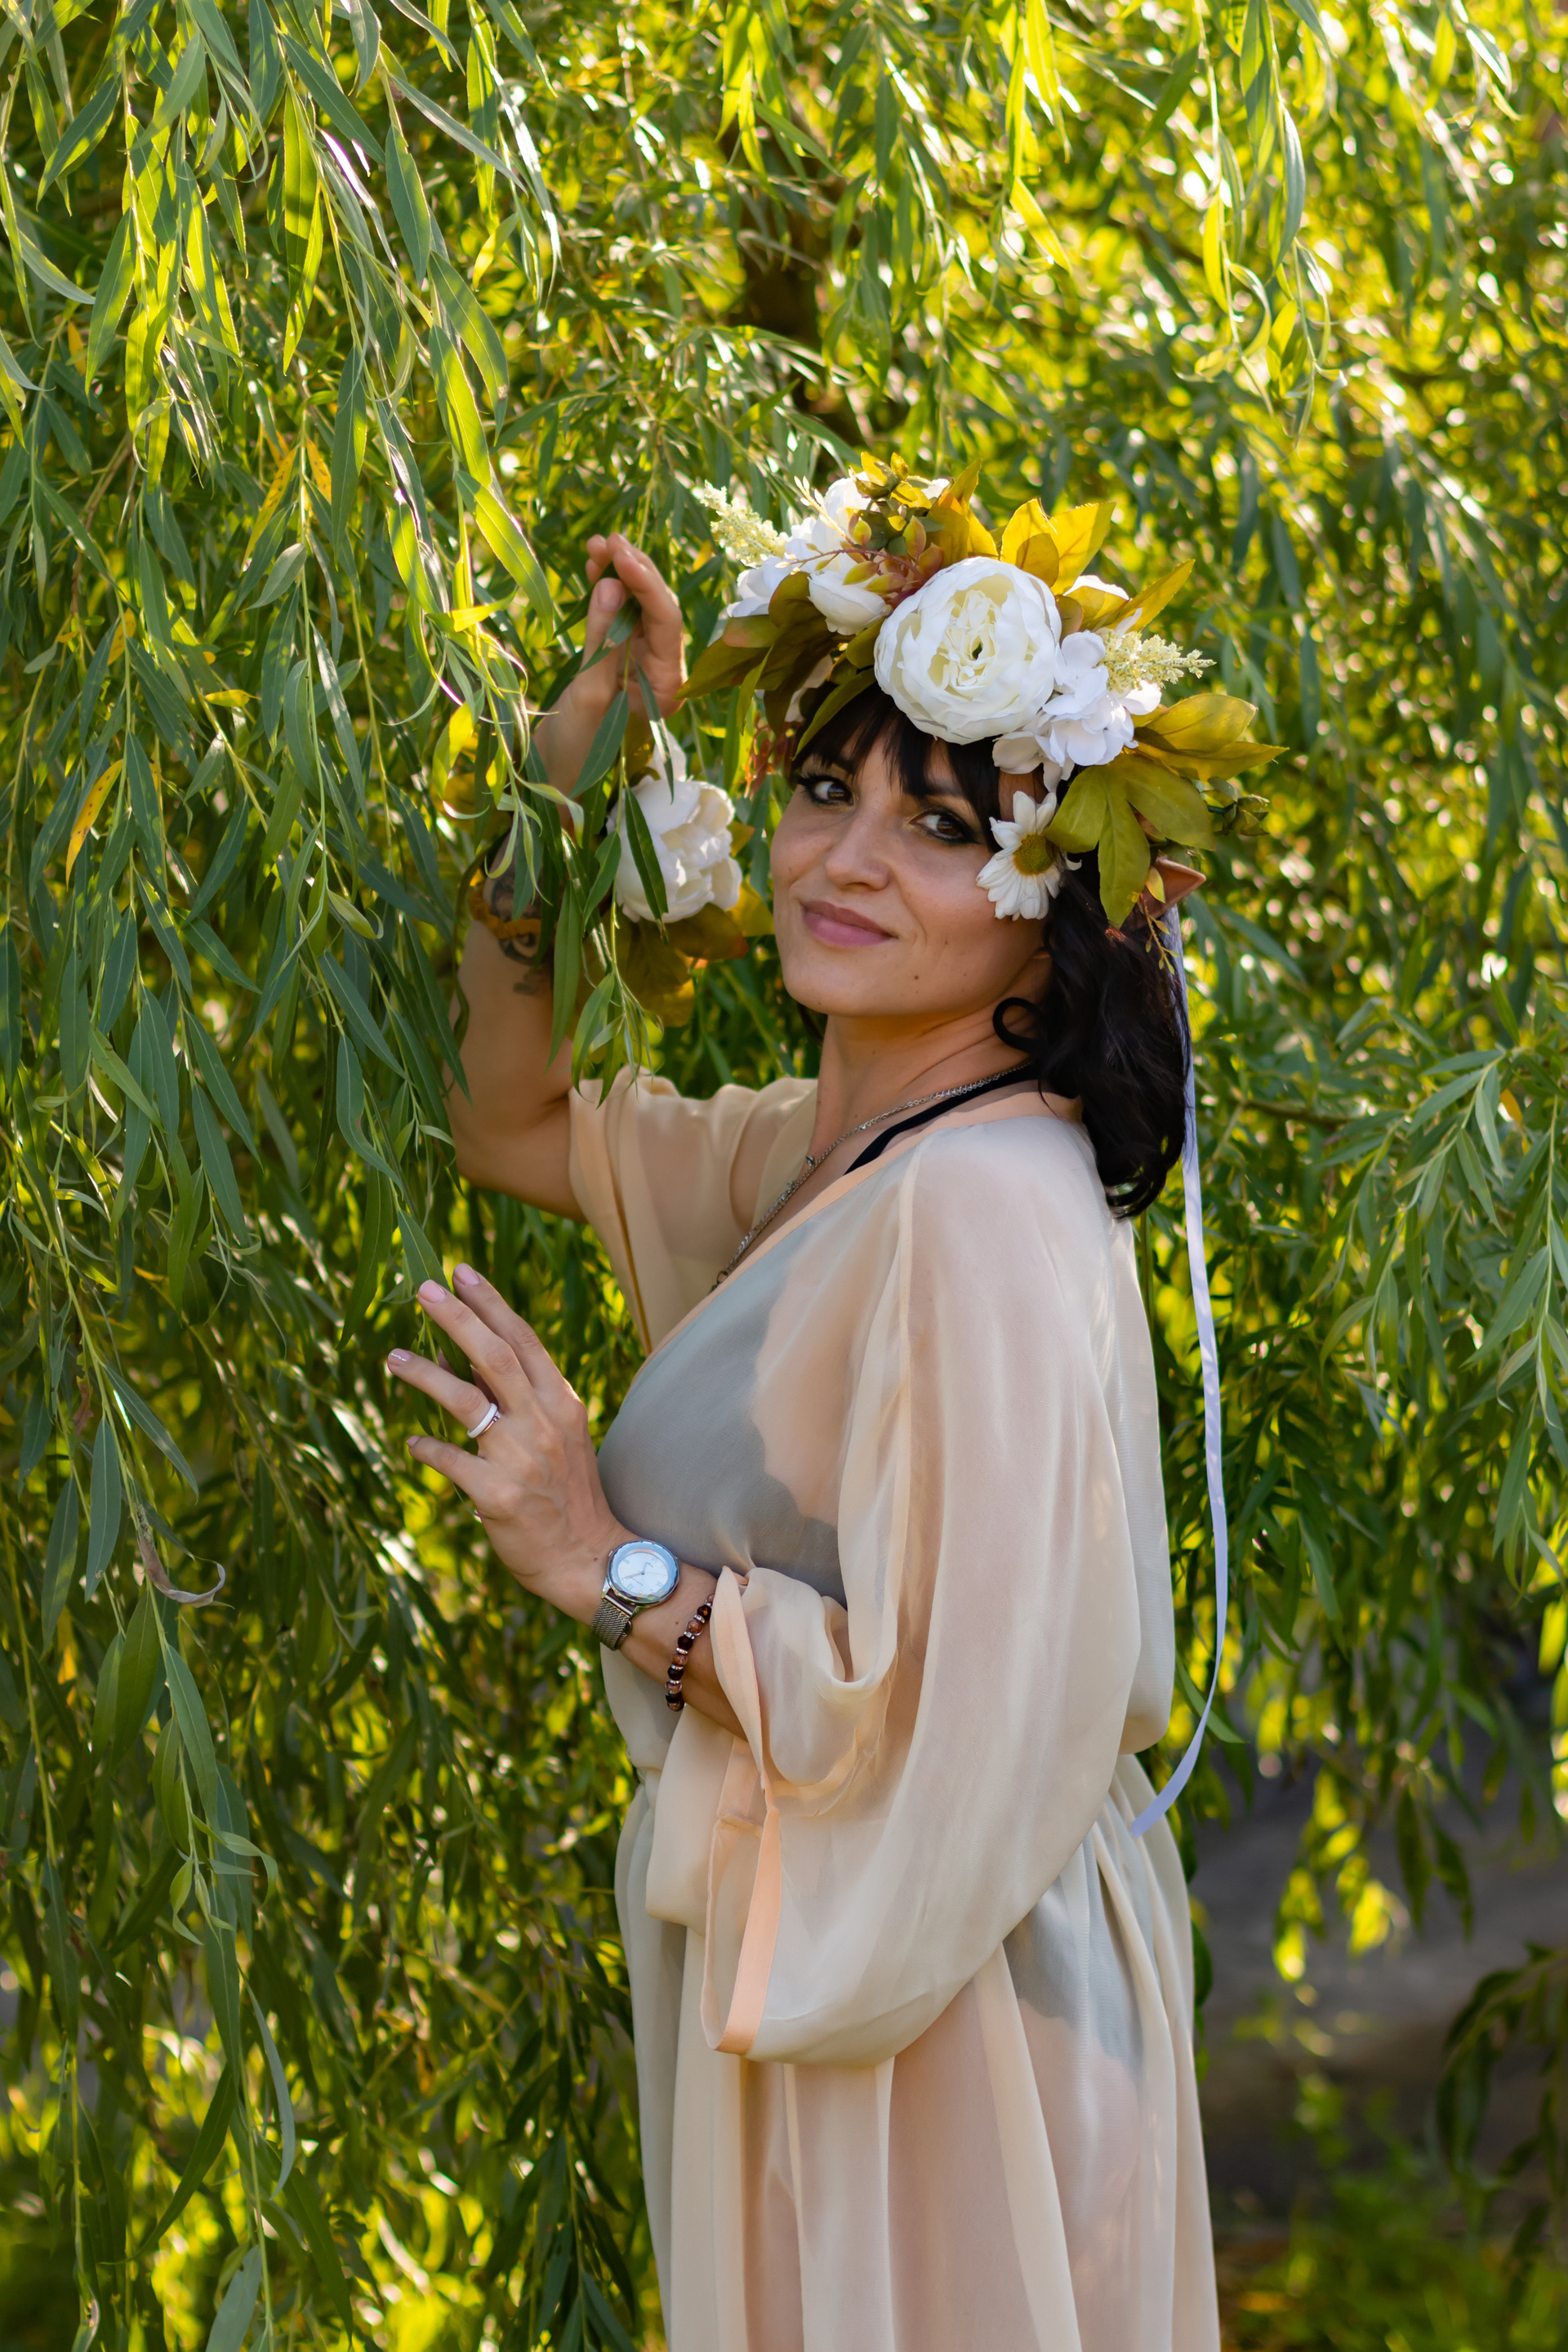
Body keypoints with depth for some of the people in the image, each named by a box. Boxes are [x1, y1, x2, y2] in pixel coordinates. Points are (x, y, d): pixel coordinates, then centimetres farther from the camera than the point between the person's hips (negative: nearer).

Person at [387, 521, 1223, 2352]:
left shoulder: (987, 1213, -24)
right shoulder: (823, 1154, 4)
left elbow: (966, 1721, -28)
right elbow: (518, 1124, 18)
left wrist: (620, 1571, -18)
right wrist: (575, 755, 6)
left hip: (938, 2037, -9)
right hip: (791, 1977, 9)